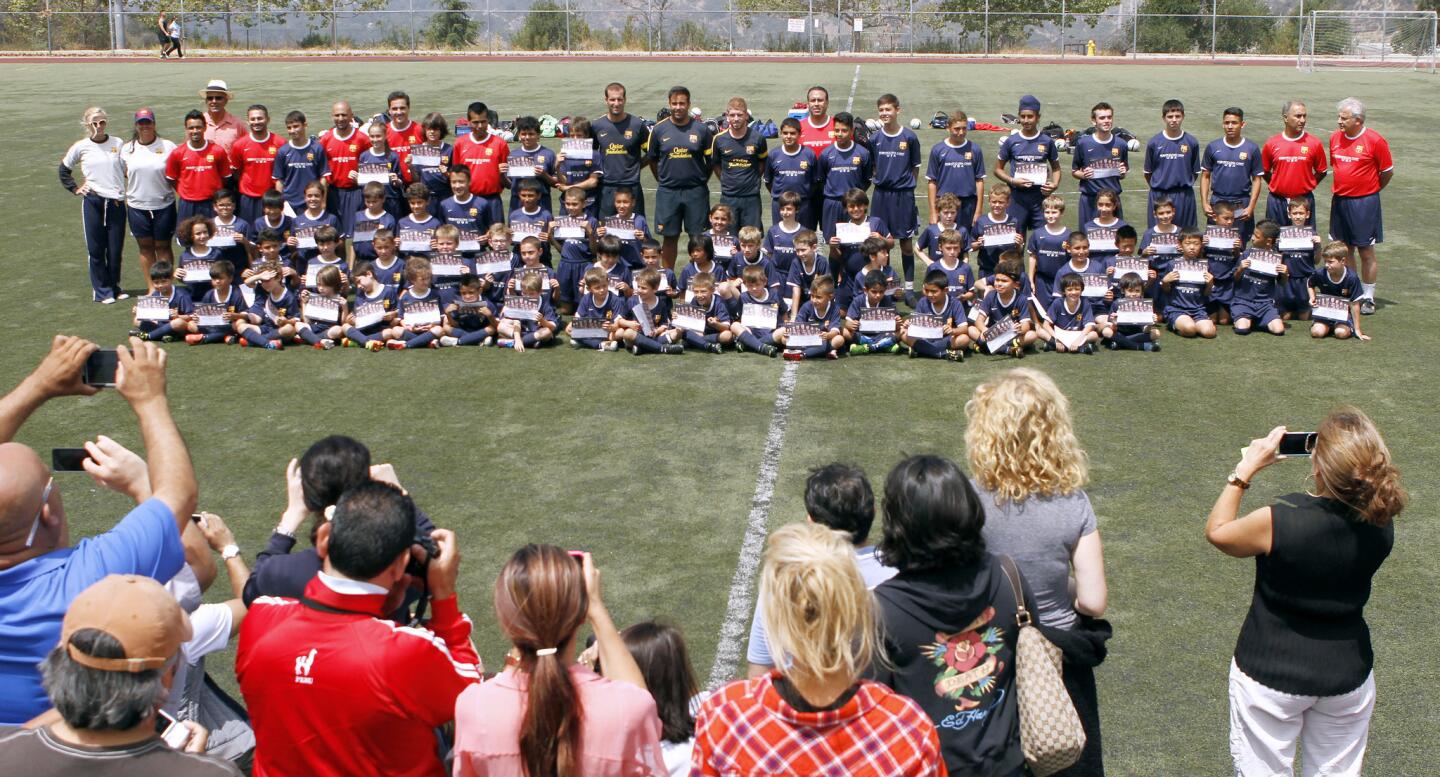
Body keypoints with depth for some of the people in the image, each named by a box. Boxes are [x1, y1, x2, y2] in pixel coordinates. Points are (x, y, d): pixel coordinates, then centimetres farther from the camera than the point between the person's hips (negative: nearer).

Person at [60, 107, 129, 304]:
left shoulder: (117, 143, 4)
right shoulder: (81, 147, 1)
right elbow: (64, 169, 14)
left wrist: (128, 192, 2)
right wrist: (75, 188, 5)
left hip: (116, 202, 1)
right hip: (93, 201, -1)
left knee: (116, 249, 4)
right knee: (96, 249, 2)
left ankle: (114, 287, 20)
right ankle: (101, 291, 11)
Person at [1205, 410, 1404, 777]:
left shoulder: (1278, 522, -27)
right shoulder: (1381, 525, -14)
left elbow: (1217, 531, -7)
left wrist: (1247, 468, -4)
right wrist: (1349, 462, -1)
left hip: (1270, 676, -4)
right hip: (1349, 675, 4)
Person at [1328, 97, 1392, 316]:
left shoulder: (1375, 140, -11)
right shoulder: (1335, 138, 4)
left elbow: (1387, 171, -3)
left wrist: (1370, 190, 7)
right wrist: (1340, 189, 13)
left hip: (1365, 203, -5)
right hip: (1339, 201, 5)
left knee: (1366, 252, 1)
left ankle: (1367, 298, 10)